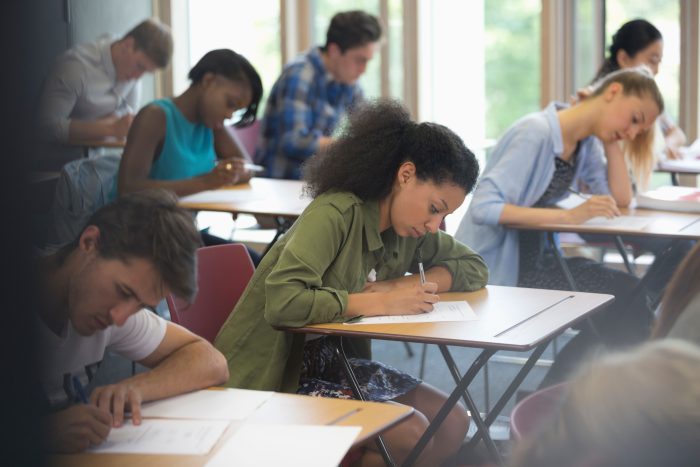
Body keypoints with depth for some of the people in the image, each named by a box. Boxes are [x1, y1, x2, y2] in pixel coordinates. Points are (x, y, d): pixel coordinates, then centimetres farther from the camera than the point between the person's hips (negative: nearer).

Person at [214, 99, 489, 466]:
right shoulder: (334, 215, -23)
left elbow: (474, 268, 11)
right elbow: (281, 302, -35)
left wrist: (404, 286, -9)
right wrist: (382, 302, -27)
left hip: (337, 362, 9)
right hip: (278, 373, -9)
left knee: (453, 423, -3)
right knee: (409, 434, -21)